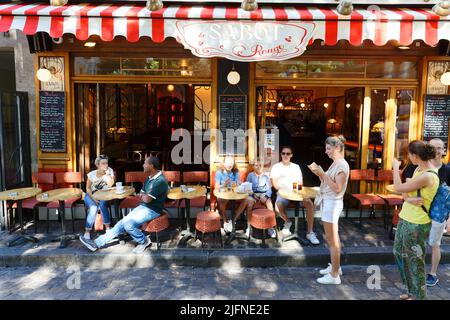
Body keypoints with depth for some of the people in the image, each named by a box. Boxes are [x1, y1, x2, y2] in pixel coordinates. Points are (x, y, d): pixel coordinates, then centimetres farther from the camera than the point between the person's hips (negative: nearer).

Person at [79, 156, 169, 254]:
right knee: (123, 222, 0)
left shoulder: (160, 181, -24)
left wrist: (143, 195, -1)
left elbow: (147, 199, -23)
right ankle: (97, 243, 4)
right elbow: (141, 196, 15)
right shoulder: (150, 178, 9)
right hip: (143, 206, 9)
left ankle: (144, 241, 2)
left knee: (128, 224, -23)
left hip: (152, 210, -9)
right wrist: (145, 196, -7)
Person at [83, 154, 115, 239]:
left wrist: (107, 172, -28)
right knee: (93, 208, -29)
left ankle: (108, 227, -13)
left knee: (102, 204, -31)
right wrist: (93, 199, -17)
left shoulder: (110, 171, -12)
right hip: (91, 194, -1)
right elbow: (88, 188, -4)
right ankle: (87, 231, -13)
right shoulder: (92, 174, -14)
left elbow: (110, 185, -21)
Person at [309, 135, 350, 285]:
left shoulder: (342, 165, -17)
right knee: (333, 238, 19)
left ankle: (334, 275, 9)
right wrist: (319, 173, 0)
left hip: (333, 204, -10)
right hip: (328, 202, 10)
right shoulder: (335, 164, 11)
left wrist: (322, 174, -23)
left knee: (332, 240, -2)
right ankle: (335, 266, 33)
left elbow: (337, 188, -23)